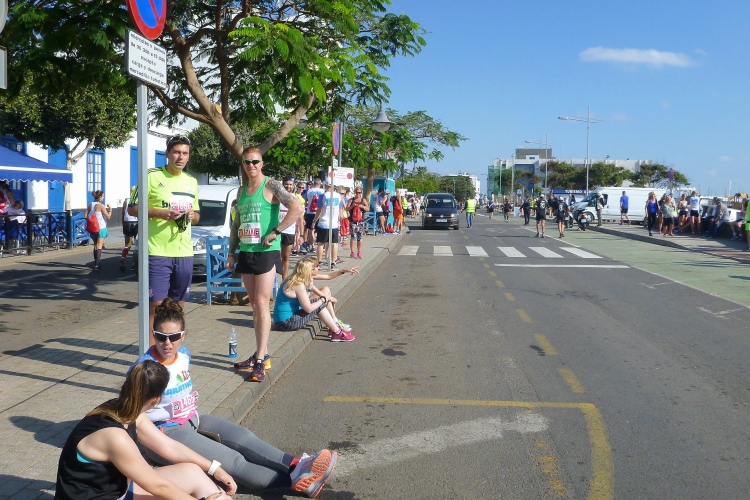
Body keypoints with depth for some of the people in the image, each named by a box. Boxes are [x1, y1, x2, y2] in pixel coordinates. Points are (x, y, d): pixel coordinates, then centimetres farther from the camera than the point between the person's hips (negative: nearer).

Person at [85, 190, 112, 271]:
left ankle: (96, 262, 27)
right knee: (99, 246, -6)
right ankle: (96, 265, -14)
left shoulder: (90, 205, 6)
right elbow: (108, 217, -10)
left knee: (95, 245, 19)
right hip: (101, 228, -6)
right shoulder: (101, 205, -12)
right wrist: (110, 209, 2)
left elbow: (85, 216, 3)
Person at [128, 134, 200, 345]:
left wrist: (192, 215, -1)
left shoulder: (192, 182, 15)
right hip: (157, 252, -6)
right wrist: (160, 212, -17)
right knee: (155, 305, -6)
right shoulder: (152, 177, -3)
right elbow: (132, 208, -3)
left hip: (184, 253, 6)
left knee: (178, 305, 12)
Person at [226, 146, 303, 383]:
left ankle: (260, 362, -6)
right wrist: (231, 252, 17)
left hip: (266, 251, -7)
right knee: (255, 305, 11)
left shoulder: (271, 186, -6)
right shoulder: (241, 190, 15)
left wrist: (274, 232, -19)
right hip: (246, 252, 7)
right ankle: (262, 354, 21)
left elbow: (296, 209, -20)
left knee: (262, 304, -9)